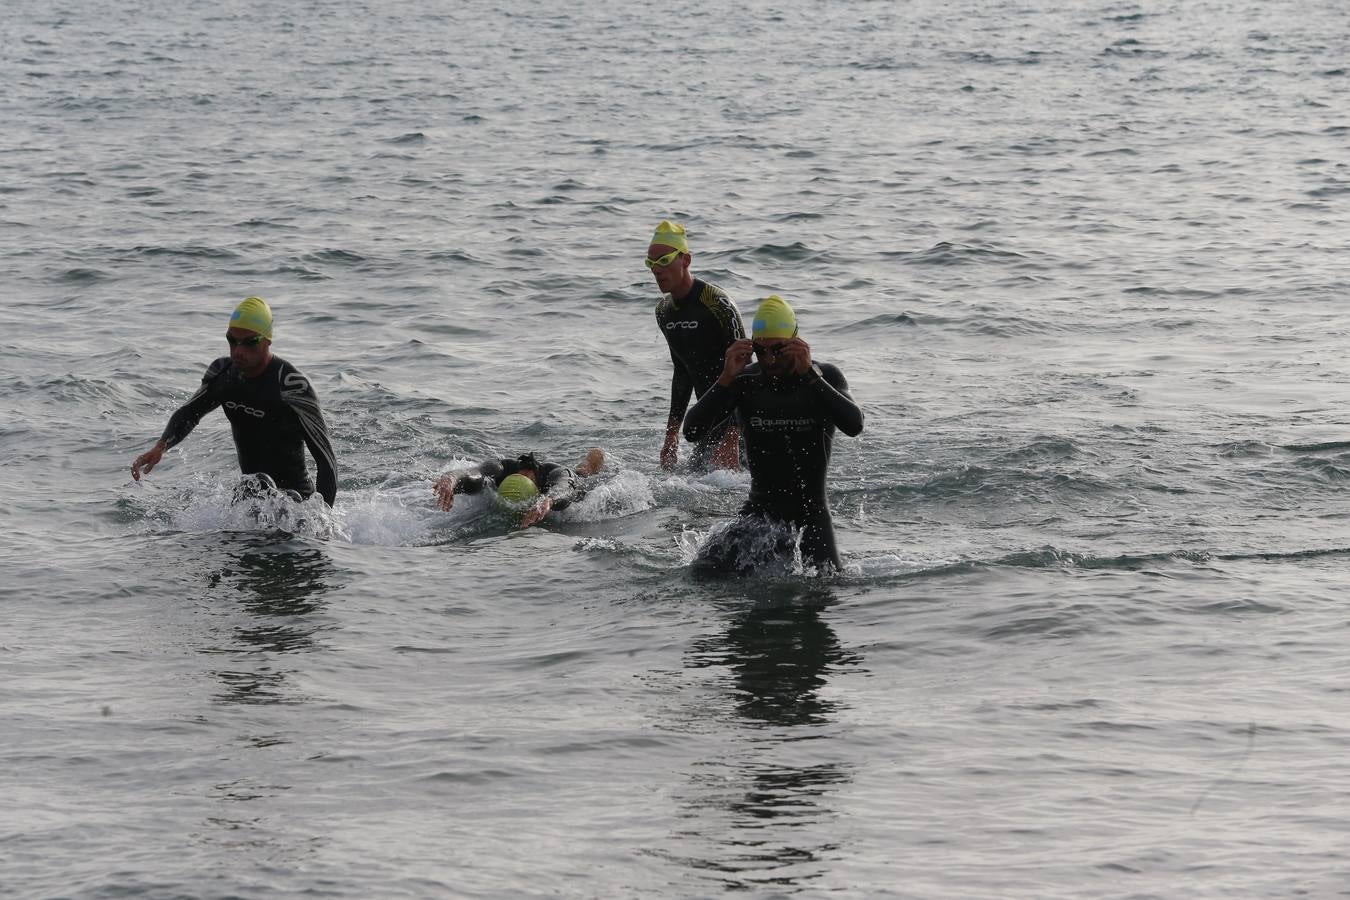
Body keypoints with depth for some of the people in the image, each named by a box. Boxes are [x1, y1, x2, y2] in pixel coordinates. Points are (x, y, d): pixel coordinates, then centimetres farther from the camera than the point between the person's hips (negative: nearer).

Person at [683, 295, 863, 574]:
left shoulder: (826, 376, -5)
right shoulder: (745, 381, -2)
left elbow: (854, 425, -25)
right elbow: (692, 431, -13)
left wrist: (809, 375, -31)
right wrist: (726, 379, -24)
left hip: (811, 511, -1)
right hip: (760, 508, 1)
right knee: (707, 570, -17)